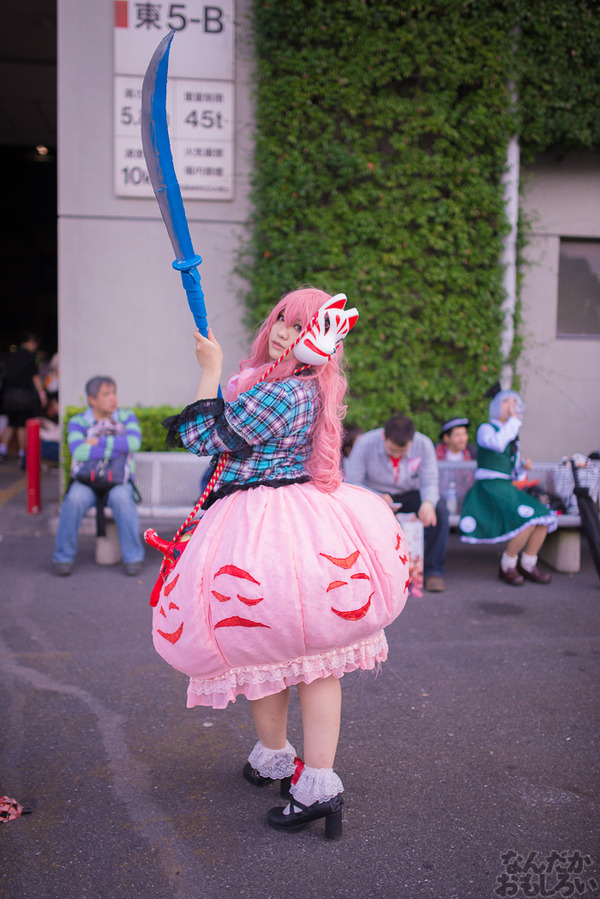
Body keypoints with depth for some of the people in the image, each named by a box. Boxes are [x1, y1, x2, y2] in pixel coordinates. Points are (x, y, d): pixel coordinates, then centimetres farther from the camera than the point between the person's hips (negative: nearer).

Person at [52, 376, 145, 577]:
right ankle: (63, 557, -18)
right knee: (75, 498, -32)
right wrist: (117, 449, -11)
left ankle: (133, 556, -22)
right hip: (86, 481, 0)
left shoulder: (127, 417, 10)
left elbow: (134, 443, -10)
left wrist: (98, 442, -9)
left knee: (121, 497, -34)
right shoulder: (77, 422, 6)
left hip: (118, 480, 0)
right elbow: (79, 452, -13)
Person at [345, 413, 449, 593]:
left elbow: (430, 481, -13)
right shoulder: (365, 444, -21)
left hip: (410, 495, 2)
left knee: (439, 508, -28)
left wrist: (428, 502, -37)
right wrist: (377, 497, -38)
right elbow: (352, 482, -20)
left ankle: (433, 570, -14)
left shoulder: (424, 445, -15)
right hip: (374, 495, -1)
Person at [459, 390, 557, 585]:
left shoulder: (513, 436, 22)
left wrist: (524, 467, 2)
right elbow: (498, 443, -25)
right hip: (488, 488, -7)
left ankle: (527, 564, -2)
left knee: (544, 517, -16)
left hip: (507, 489, 7)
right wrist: (514, 419, -16)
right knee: (528, 518, -28)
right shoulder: (485, 429, 1)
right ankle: (507, 565, -11)